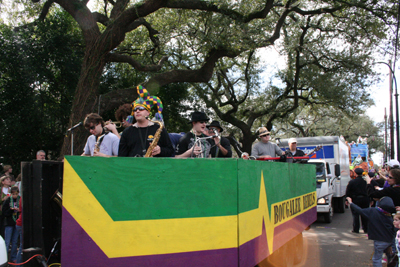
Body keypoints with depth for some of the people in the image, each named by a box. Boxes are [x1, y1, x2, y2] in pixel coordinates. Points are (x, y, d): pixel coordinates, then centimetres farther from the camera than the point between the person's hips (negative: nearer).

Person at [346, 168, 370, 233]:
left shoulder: (351, 182, -8)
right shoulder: (366, 181, -4)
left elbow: (348, 192, -4)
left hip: (355, 200, -2)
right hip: (365, 200, 2)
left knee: (355, 215, 5)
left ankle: (356, 229, 8)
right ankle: (366, 229, 18)